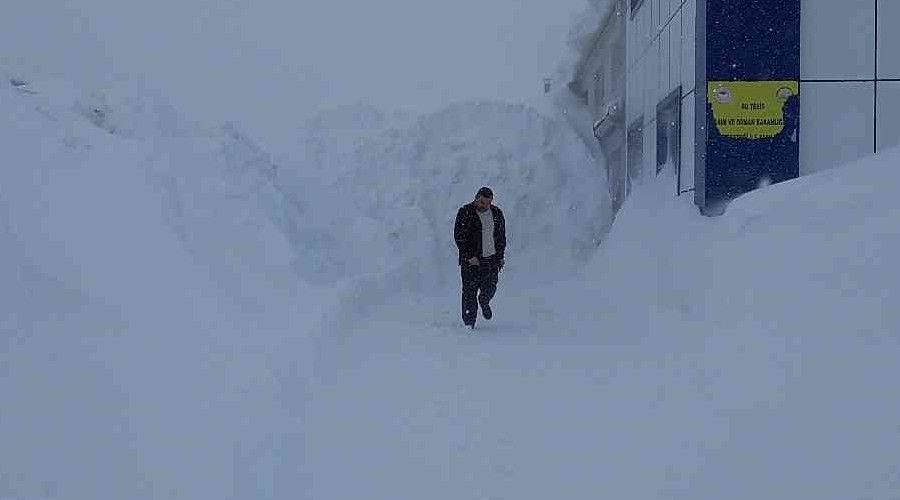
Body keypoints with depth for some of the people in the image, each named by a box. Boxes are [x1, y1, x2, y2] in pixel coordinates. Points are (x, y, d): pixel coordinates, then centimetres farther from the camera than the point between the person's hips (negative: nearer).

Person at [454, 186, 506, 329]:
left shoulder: (497, 213, 8)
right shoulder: (465, 213, -6)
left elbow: (501, 237, 17)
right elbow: (459, 236, -9)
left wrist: (500, 257, 11)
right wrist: (470, 257, -15)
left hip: (491, 259, 3)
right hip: (470, 260, -3)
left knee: (489, 289, 2)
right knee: (470, 292, -3)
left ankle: (484, 303, 36)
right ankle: (469, 323, 8)